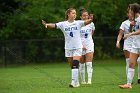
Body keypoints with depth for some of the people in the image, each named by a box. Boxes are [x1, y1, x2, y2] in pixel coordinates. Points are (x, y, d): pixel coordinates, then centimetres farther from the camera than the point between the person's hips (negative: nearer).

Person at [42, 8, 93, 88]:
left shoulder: (78, 23, -3)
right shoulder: (63, 24, -1)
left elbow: (86, 22, -20)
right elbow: (54, 25, -14)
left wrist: (90, 20, -42)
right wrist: (46, 24, -34)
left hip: (78, 47, -2)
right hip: (68, 48, 2)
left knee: (75, 65, -16)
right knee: (72, 66, 10)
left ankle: (74, 82, -18)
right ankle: (76, 82, 22)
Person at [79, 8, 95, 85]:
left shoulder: (91, 24, 2)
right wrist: (81, 45, -15)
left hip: (89, 45, 1)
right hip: (81, 46, -1)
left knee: (89, 63, -10)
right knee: (82, 64, 6)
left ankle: (89, 80, -16)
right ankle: (82, 81, 17)